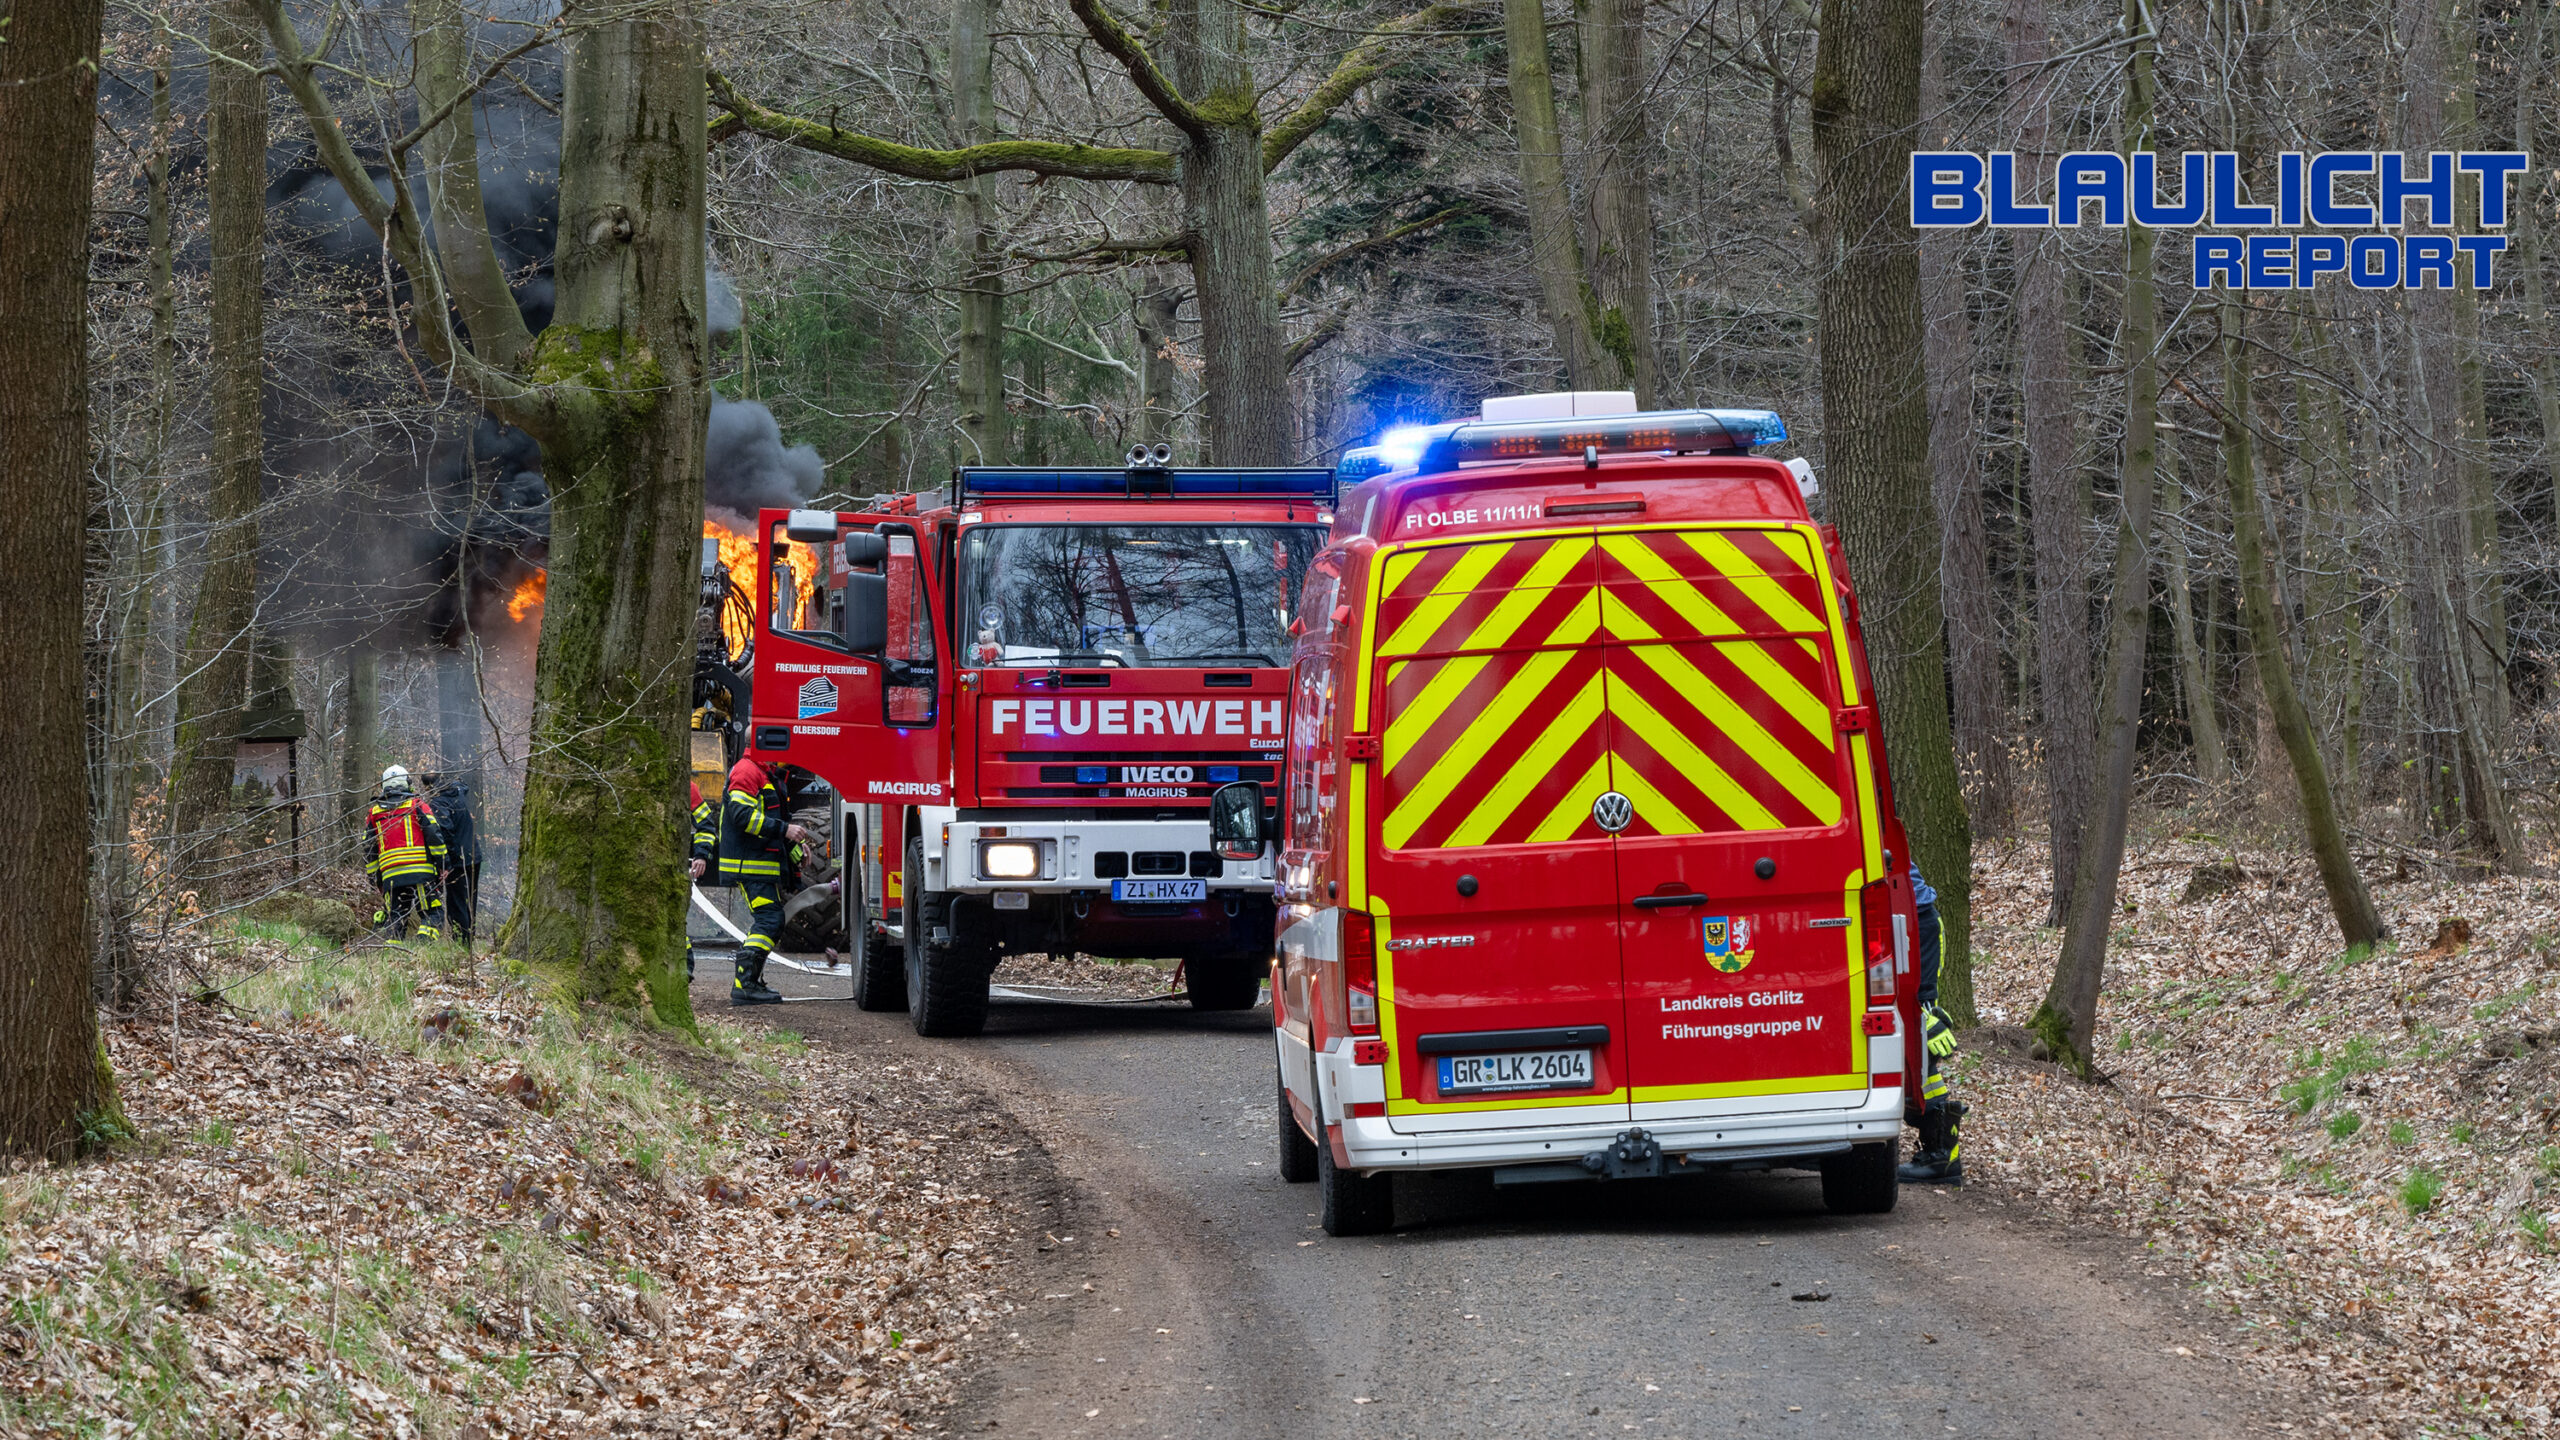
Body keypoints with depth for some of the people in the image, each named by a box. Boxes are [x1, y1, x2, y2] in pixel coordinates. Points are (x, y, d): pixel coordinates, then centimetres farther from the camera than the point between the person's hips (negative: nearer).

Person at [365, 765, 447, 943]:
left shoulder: (373, 812, 17)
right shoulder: (417, 804, 5)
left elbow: (369, 851, 17)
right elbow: (434, 835, -2)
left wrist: (375, 879, 23)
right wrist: (441, 864, 3)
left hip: (390, 875, 3)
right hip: (420, 872, -3)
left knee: (394, 919, 8)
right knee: (433, 914, -2)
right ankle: (424, 942, -26)